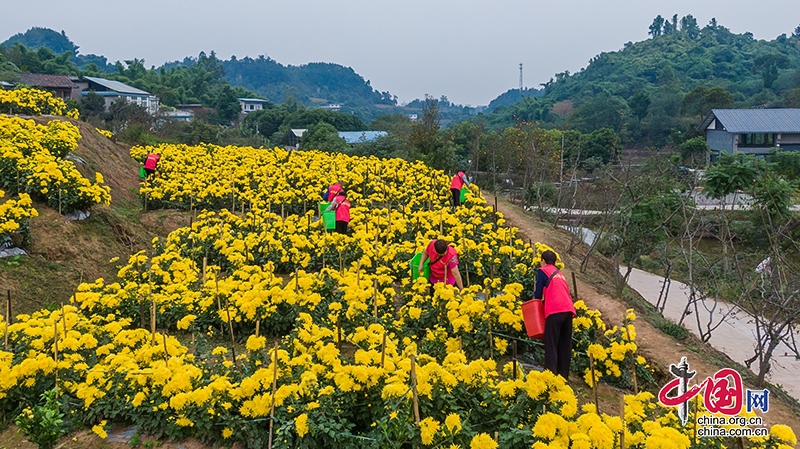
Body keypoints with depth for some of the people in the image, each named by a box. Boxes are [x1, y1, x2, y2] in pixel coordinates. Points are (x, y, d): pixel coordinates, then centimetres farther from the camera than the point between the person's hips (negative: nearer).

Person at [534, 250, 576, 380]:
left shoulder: (542, 271, 10)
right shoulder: (560, 273, 29)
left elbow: (538, 293, 6)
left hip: (555, 311, -6)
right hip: (568, 310, 6)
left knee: (551, 345, -7)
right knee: (565, 345, 8)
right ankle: (564, 376, 8)